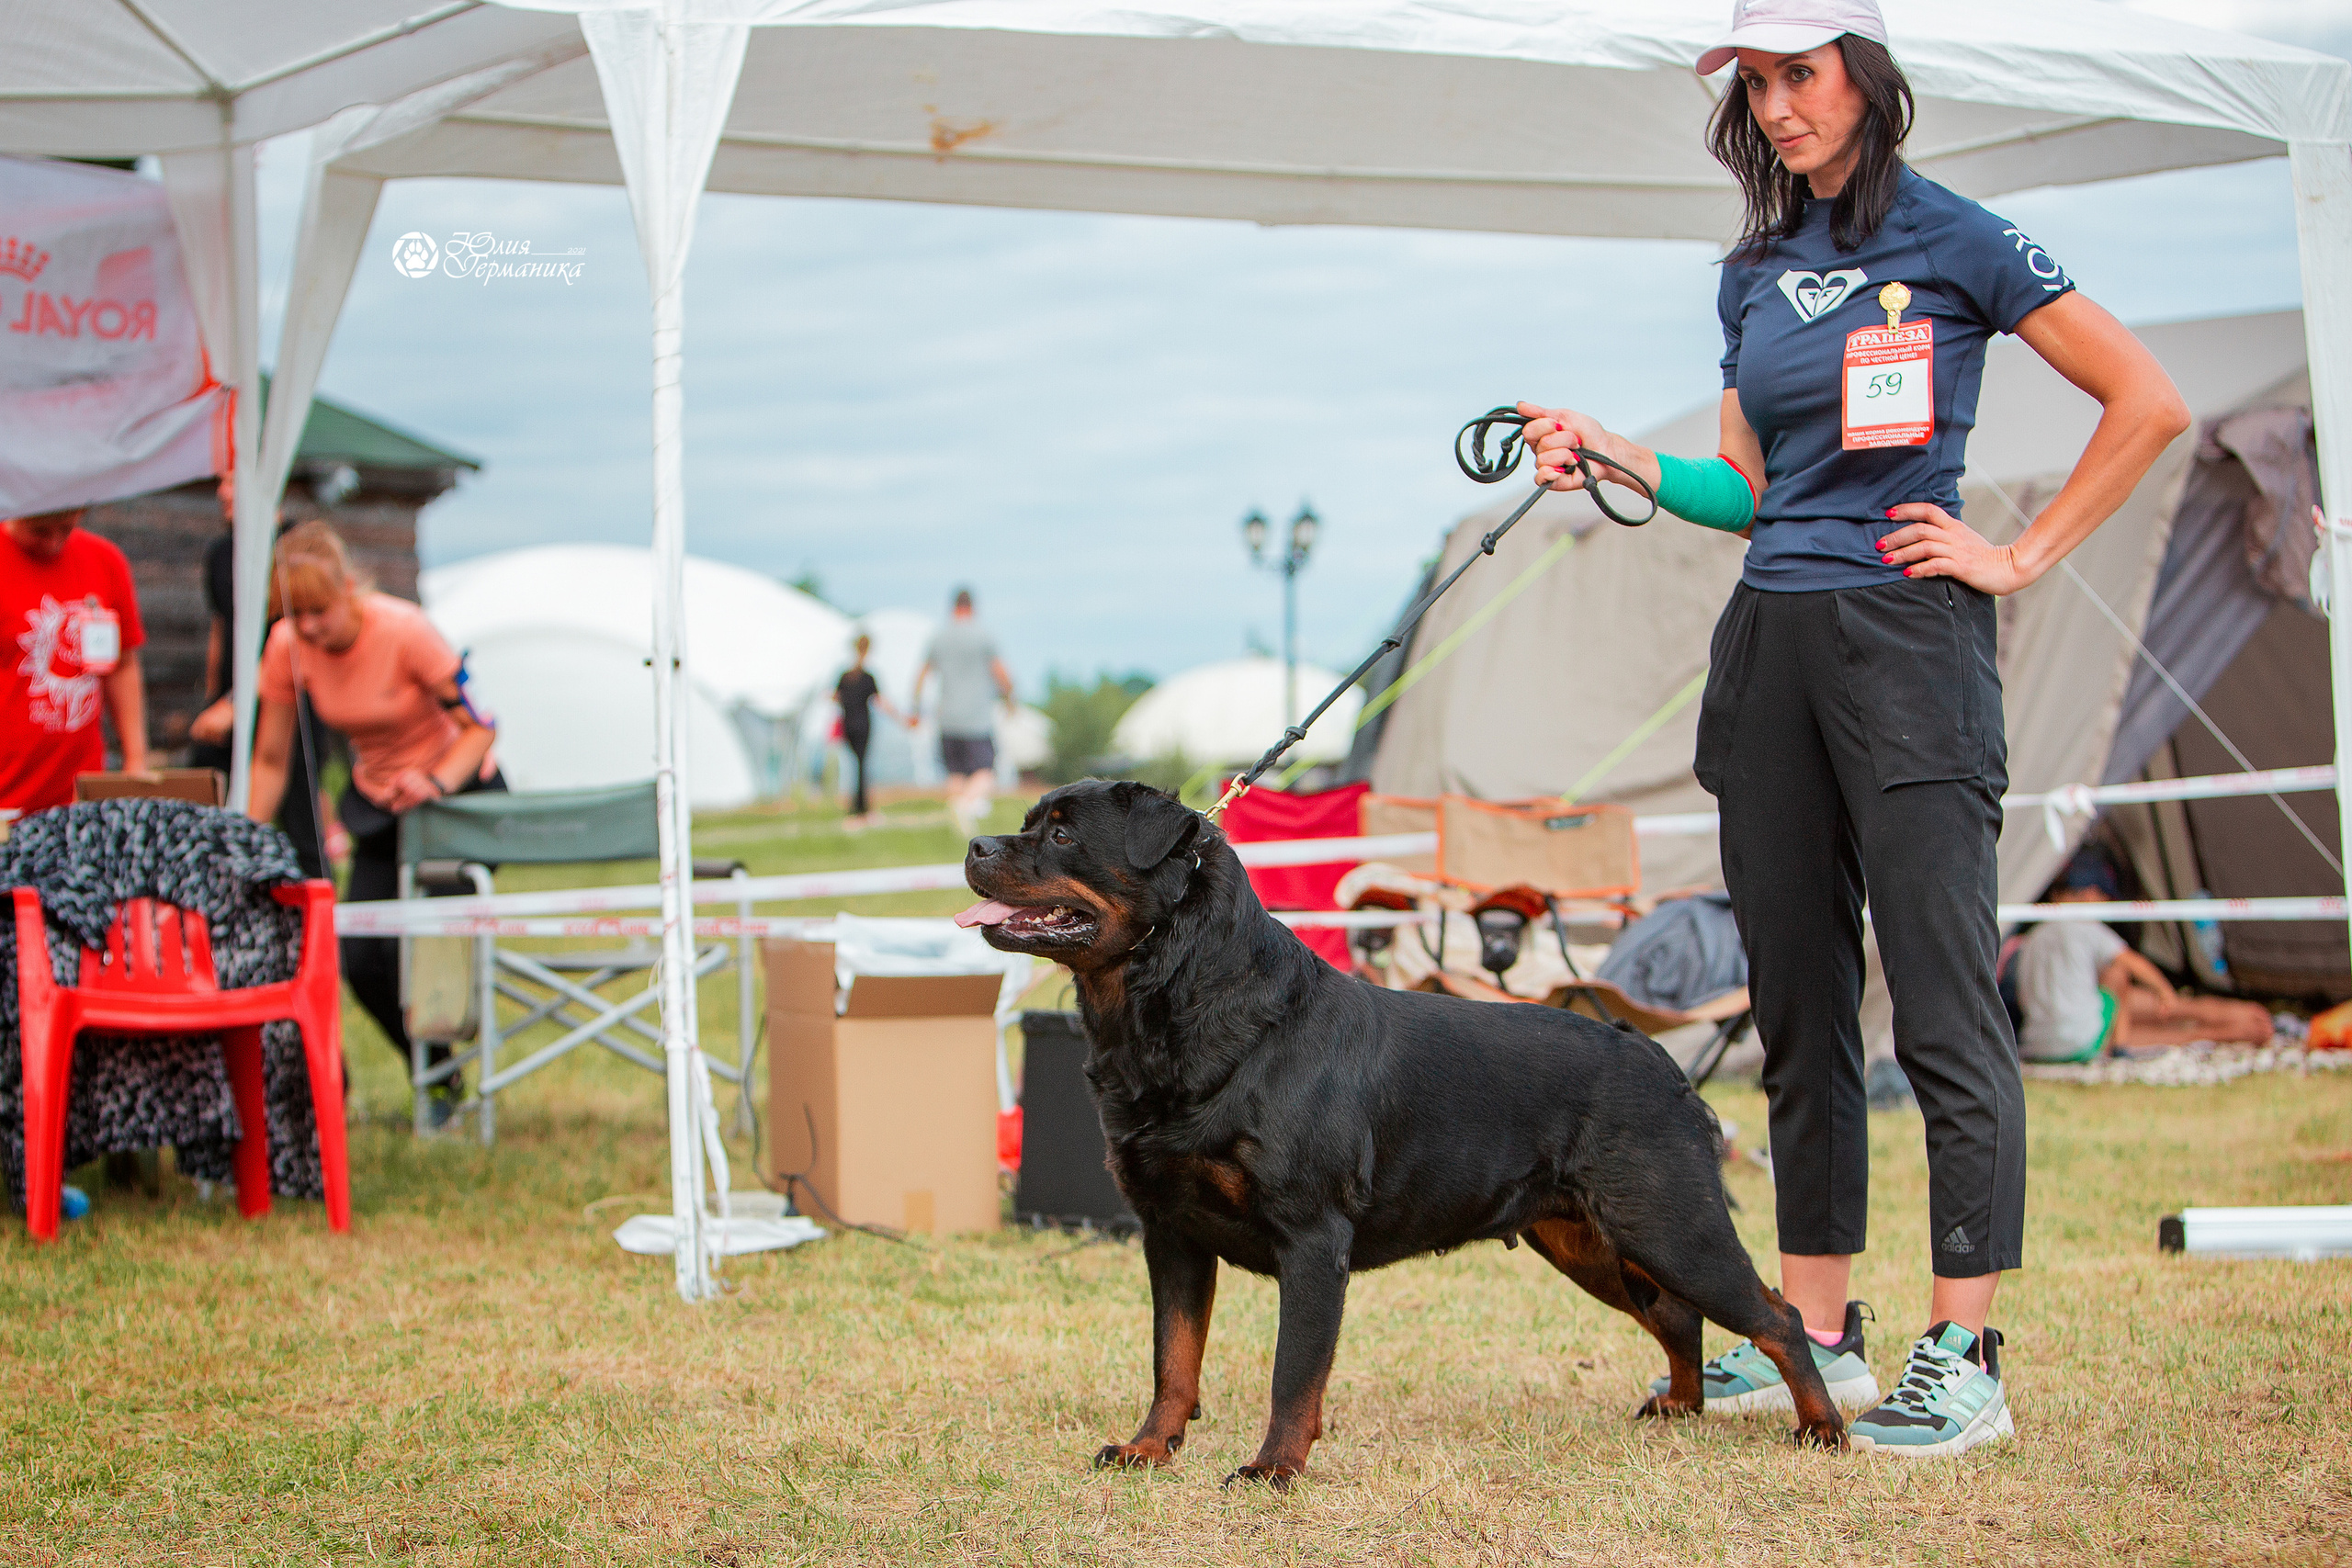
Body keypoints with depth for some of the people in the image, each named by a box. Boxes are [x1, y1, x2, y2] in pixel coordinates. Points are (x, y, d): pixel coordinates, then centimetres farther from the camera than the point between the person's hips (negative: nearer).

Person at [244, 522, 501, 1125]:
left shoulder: (404, 631, -26)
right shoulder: (288, 646, -14)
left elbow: (479, 726, -21)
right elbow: (271, 759, -5)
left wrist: (436, 783, -39)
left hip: (459, 790, -5)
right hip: (377, 798, 5)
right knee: (360, 960, -5)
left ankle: (443, 1080, 7)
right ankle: (436, 1076, 17)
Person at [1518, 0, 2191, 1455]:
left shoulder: (1954, 240, -3)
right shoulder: (1756, 273, 15)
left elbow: (2150, 403, -2)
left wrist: (2023, 556, -4)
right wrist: (1612, 453, 6)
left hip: (1906, 635, -7)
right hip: (1770, 641, 7)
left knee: (1945, 1006, -7)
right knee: (1798, 1003, 9)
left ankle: (1966, 1361, -5)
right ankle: (1816, 1335, 16)